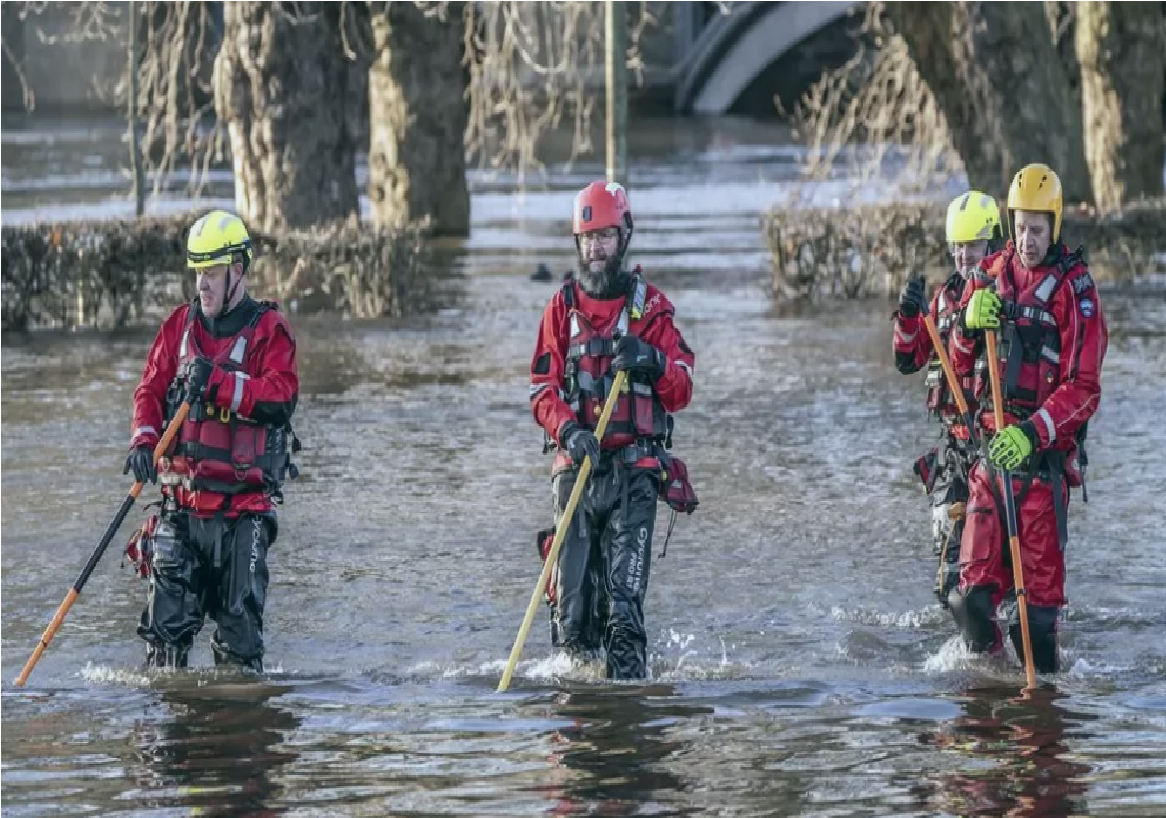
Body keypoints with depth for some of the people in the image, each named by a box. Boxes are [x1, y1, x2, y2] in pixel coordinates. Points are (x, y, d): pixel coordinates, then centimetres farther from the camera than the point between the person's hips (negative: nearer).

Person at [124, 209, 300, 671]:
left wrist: (220, 382, -26)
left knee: (240, 618, -2)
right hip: (181, 499, 3)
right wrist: (144, 441, -10)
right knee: (168, 619, -2)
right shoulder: (180, 326, 13)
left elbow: (281, 396, -14)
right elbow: (150, 391, 9)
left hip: (243, 503, -3)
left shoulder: (268, 330, -1)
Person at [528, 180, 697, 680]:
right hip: (577, 465, 2)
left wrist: (653, 361, -16)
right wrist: (568, 429, -15)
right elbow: (542, 390, 5)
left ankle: (629, 676, -15)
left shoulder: (651, 307, 8)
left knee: (624, 597, -15)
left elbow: (681, 393, 4)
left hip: (635, 469, -2)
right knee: (572, 595, -4)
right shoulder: (562, 307, 11)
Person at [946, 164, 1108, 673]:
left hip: (1043, 454, -5)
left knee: (1041, 584, -6)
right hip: (990, 445, 5)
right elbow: (959, 366, 15)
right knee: (975, 592, 2)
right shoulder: (990, 276, 11)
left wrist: (1032, 433, -23)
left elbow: (1084, 388, -12)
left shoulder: (1074, 289, -8)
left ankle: (1041, 677, 3)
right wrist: (969, 325, -6)